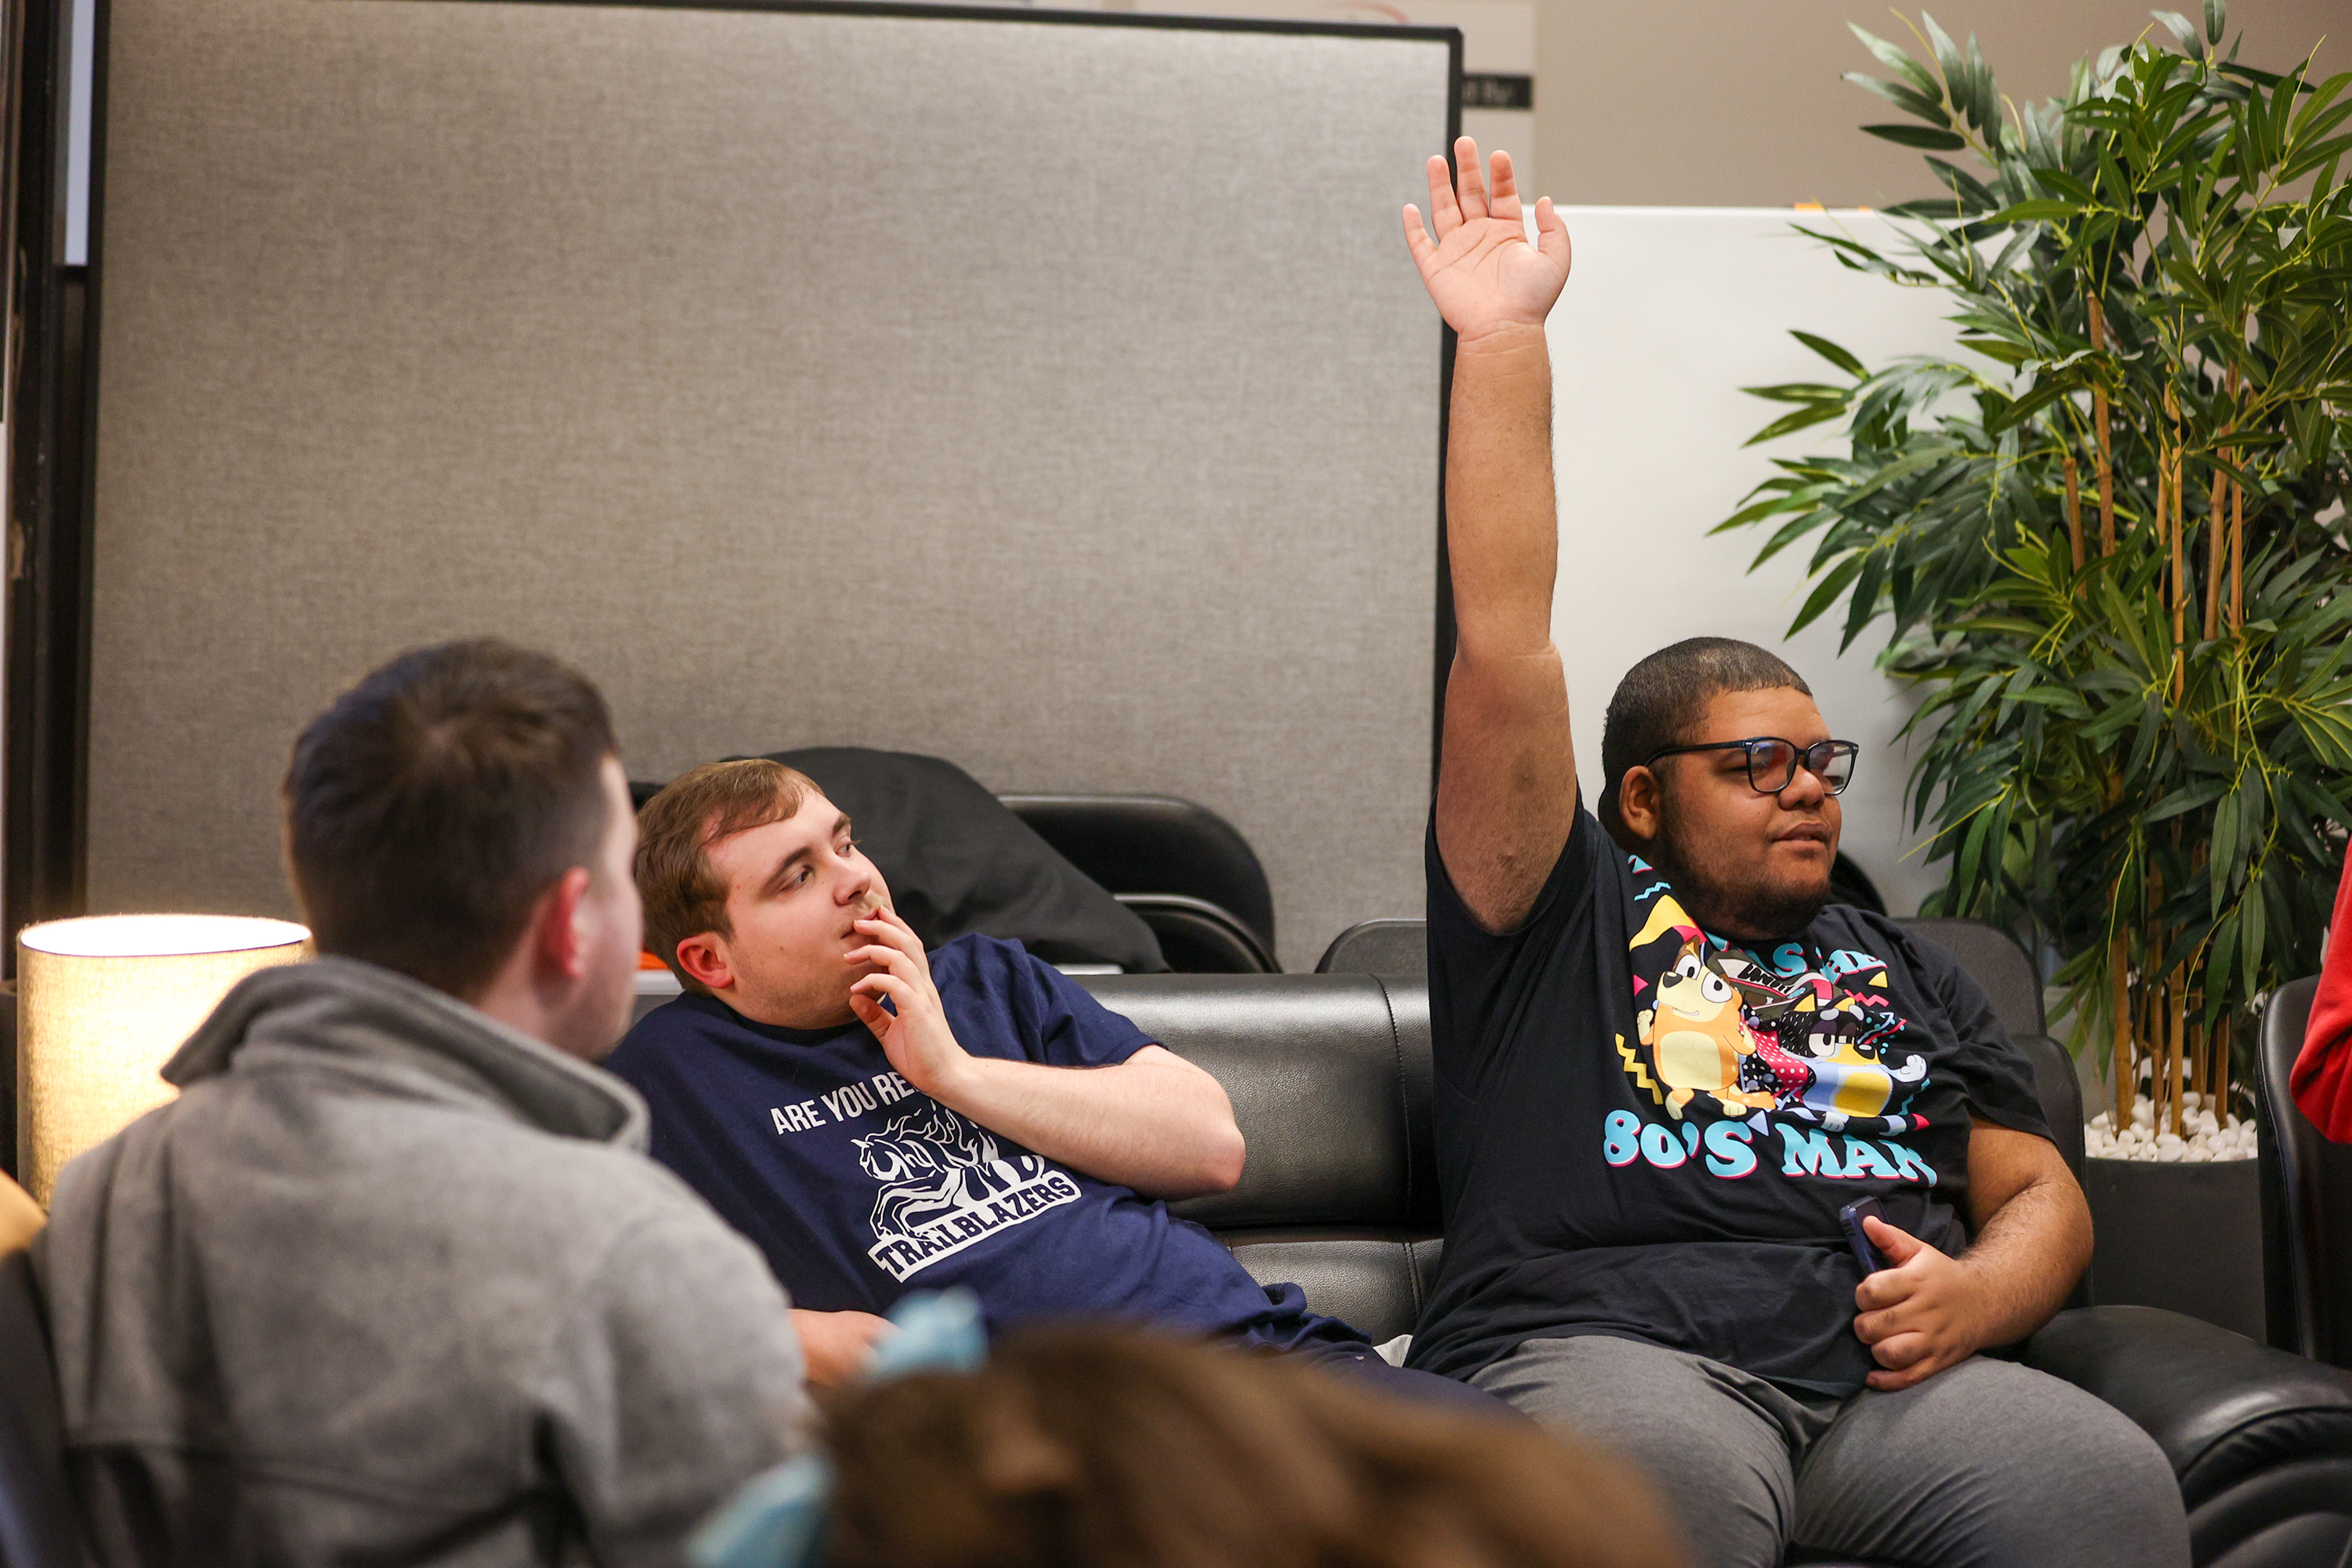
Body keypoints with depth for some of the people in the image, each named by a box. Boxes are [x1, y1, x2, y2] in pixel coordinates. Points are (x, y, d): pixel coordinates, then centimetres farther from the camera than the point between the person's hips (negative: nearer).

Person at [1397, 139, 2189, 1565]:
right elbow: (1504, 654, 5)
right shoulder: (1563, 918, 15)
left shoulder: (1906, 972, 31)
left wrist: (1980, 1293, 1)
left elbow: (2040, 1193, 27)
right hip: (1607, 1351, -3)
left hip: (1890, 1378, 4)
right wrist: (1501, 340, -1)